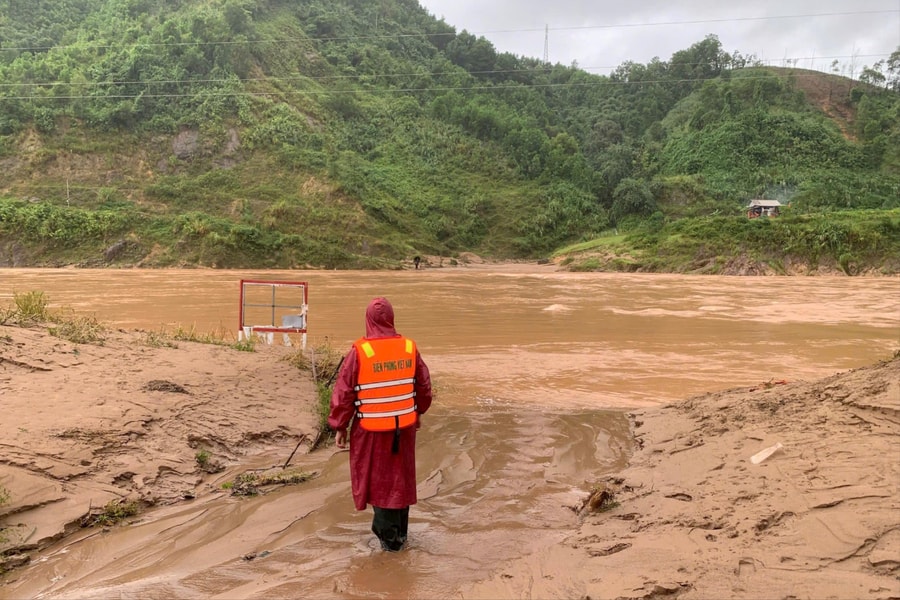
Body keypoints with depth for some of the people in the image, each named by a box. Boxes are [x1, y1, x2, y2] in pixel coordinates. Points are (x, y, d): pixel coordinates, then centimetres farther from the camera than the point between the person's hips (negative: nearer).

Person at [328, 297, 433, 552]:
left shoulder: (359, 351, -15)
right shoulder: (409, 347, -3)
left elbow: (344, 392, -11)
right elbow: (424, 385, 7)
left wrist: (339, 427, 0)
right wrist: (419, 411, 23)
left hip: (372, 428, -3)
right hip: (404, 425, 4)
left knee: (379, 479, 11)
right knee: (401, 477, 17)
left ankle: (389, 535, 18)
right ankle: (399, 532, 29)